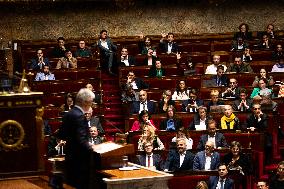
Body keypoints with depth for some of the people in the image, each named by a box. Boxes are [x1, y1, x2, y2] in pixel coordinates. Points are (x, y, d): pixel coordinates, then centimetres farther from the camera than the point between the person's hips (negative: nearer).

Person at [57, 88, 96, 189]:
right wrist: (90, 148, -8)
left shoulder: (68, 114, 8)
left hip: (70, 158, 9)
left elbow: (61, 135, 16)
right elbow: (81, 141, -24)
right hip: (80, 161, -9)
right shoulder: (80, 116, -19)